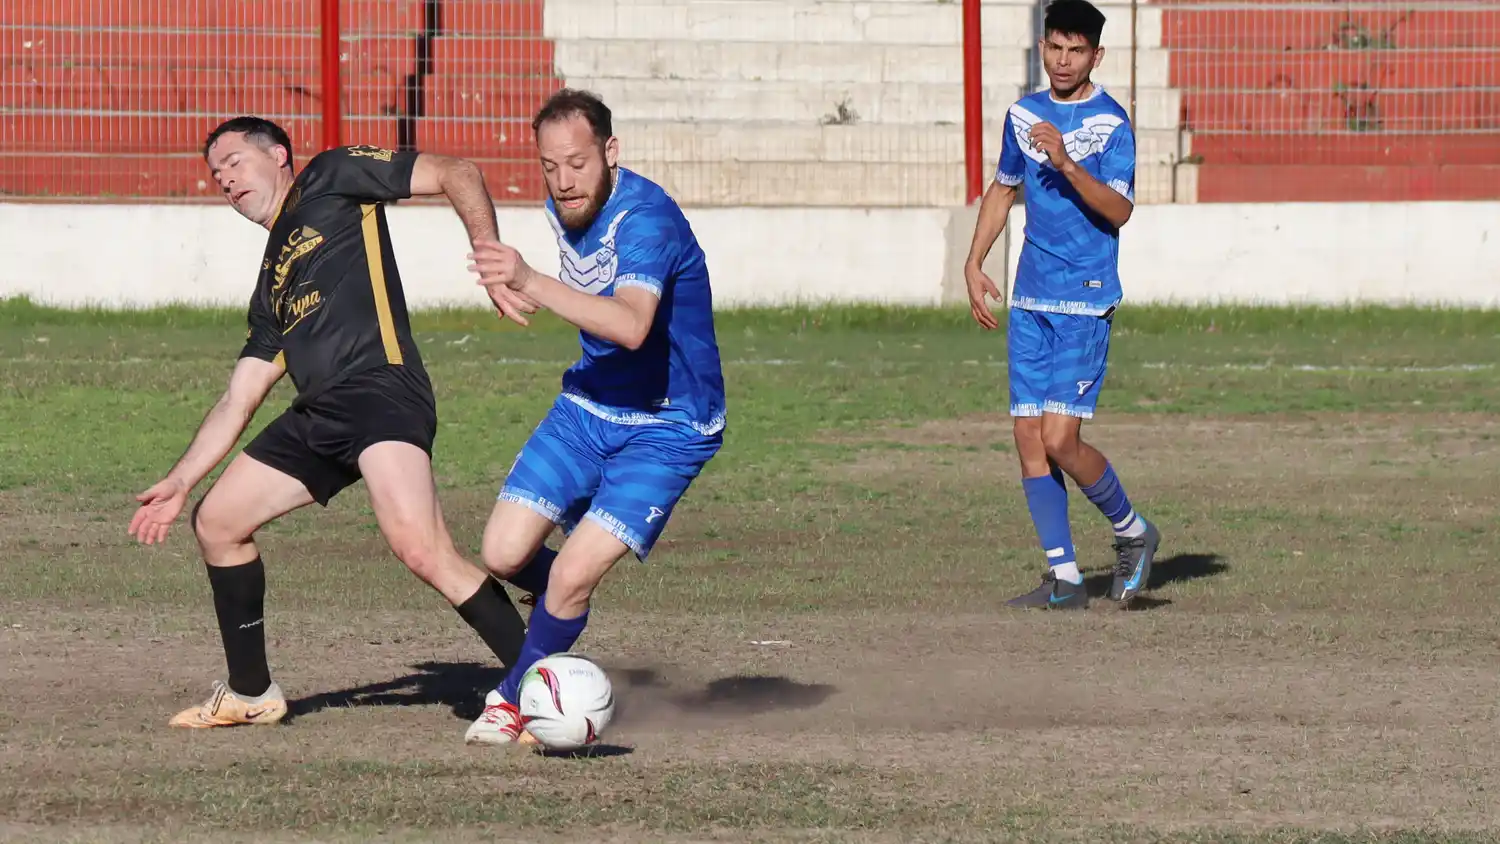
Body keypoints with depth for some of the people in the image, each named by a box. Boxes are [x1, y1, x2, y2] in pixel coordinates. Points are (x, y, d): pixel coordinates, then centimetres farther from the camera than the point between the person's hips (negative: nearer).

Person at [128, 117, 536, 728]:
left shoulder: (332, 179, 10)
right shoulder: (272, 285, 29)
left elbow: (457, 174, 4)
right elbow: (238, 400, 29)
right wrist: (180, 482, 23)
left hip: (381, 391, -9)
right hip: (318, 417, 9)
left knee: (422, 551, -26)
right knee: (215, 522, 12)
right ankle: (250, 695, 26)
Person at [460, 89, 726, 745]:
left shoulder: (645, 217, -26)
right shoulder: (564, 207, 1)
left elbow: (631, 325, -45)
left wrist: (531, 284, -52)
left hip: (665, 429, -7)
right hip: (589, 405, 7)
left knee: (571, 576, -17)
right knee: (504, 555, -6)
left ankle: (515, 697, 8)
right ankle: (569, 613, 27)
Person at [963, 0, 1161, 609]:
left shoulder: (1111, 123, -8)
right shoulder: (1023, 115, 12)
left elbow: (1118, 210, -18)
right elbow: (1002, 191, 26)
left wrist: (1066, 163, -30)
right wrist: (974, 265, 17)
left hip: (1085, 303, -6)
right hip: (1030, 300, 6)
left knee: (1060, 439, -13)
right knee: (1029, 436, 1)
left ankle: (1133, 533, 11)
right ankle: (1064, 578, 6)